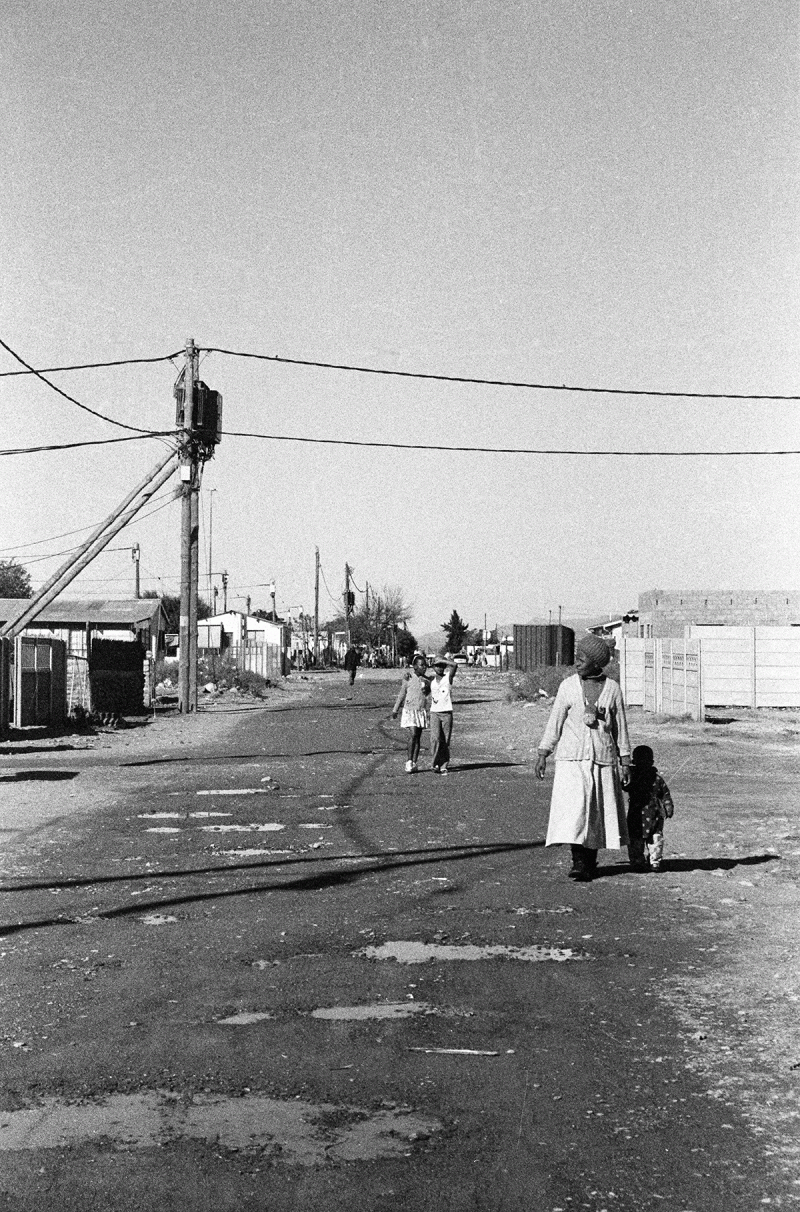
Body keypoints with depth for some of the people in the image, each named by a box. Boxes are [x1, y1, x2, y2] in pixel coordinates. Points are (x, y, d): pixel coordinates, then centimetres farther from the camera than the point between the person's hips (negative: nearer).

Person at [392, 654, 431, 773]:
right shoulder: (408, 677, -2)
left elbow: (428, 697, 8)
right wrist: (395, 710, 11)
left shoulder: (426, 680, 5)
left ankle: (414, 763, 12)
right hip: (409, 710, -3)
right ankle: (409, 762, -8)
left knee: (418, 738, 5)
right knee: (413, 735, -16)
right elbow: (401, 694, 7)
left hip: (421, 711, 3)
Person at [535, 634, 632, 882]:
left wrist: (626, 761, 5)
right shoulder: (568, 686, 2)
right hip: (572, 758, -1)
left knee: (598, 812, 5)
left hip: (603, 759, 1)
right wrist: (542, 754, 1)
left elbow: (620, 727, 8)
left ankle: (591, 860, 19)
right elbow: (555, 722, 5)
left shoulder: (612, 689, 4)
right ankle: (578, 861, -13)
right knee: (573, 807, -14)